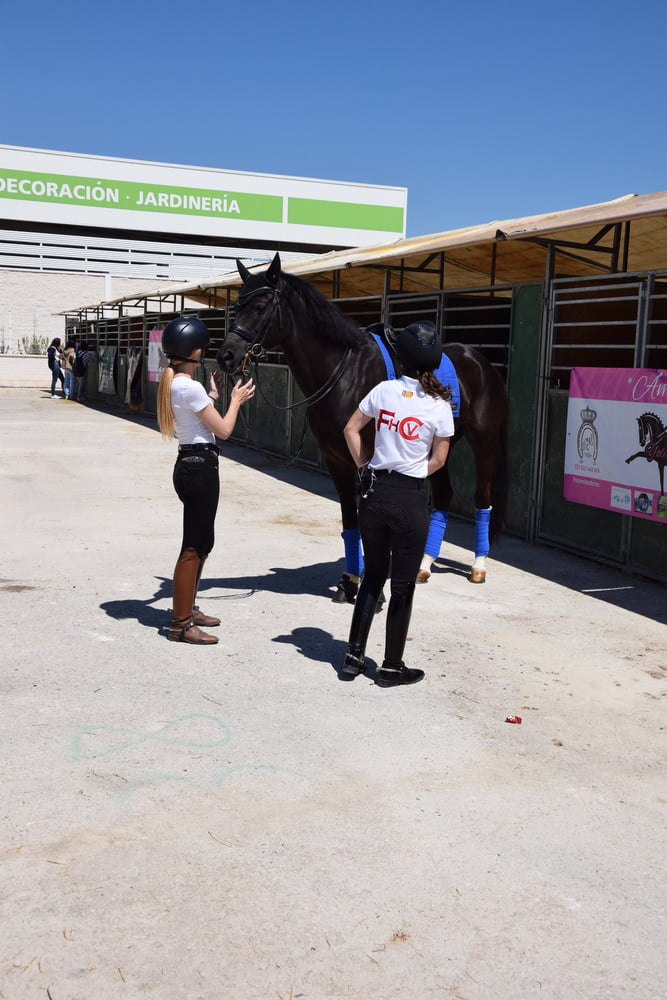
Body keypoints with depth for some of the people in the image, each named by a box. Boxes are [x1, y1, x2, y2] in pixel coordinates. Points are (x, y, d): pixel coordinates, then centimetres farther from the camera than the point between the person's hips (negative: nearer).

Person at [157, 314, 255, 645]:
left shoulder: (173, 382, 11)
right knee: (194, 546, -3)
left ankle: (187, 609, 32)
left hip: (190, 465, 10)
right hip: (200, 467, -10)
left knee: (201, 542, 20)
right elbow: (223, 430, -13)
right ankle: (180, 624, 5)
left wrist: (212, 395, 22)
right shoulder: (190, 386, -18)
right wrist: (235, 400, 1)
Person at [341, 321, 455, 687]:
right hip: (410, 499, -3)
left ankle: (353, 657, 21)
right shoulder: (440, 405, -8)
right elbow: (438, 460, -3)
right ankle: (391, 667, 17)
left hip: (375, 492, 3)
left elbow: (351, 430, 5)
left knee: (372, 576, 18)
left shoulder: (384, 390, -2)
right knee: (402, 586, 8)